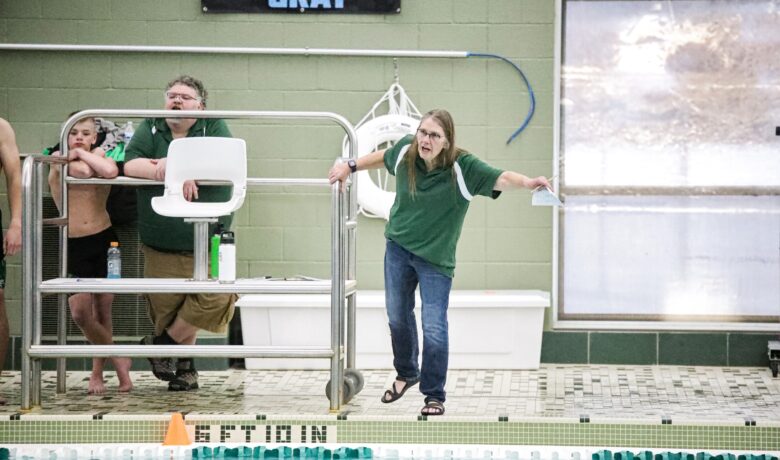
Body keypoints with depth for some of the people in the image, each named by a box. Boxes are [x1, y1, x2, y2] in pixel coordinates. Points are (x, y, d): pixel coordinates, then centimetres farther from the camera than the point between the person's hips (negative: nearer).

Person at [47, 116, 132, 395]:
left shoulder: (100, 156, 8)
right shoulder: (58, 159, 5)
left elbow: (110, 171, -17)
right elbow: (81, 172, -17)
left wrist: (83, 153, -6)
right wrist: (75, 156, -2)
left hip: (104, 239, 1)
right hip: (73, 245, -1)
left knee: (102, 312, 5)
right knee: (79, 312, -8)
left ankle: (97, 372, 20)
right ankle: (118, 360, 12)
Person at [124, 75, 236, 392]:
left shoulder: (214, 127, 3)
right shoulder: (150, 128, 7)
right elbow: (130, 164, -8)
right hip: (160, 247, 1)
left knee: (214, 296, -19)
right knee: (166, 305, 5)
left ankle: (162, 343, 2)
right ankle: (185, 365, 27)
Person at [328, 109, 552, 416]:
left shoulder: (462, 167, -23)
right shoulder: (405, 151, -9)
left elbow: (500, 178, -36)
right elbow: (383, 158, 15)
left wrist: (526, 182, -55)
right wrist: (350, 166, 18)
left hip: (435, 258, -4)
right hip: (398, 248, 4)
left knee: (434, 329, -8)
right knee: (398, 318, 18)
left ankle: (434, 395, 8)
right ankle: (406, 374, 43)